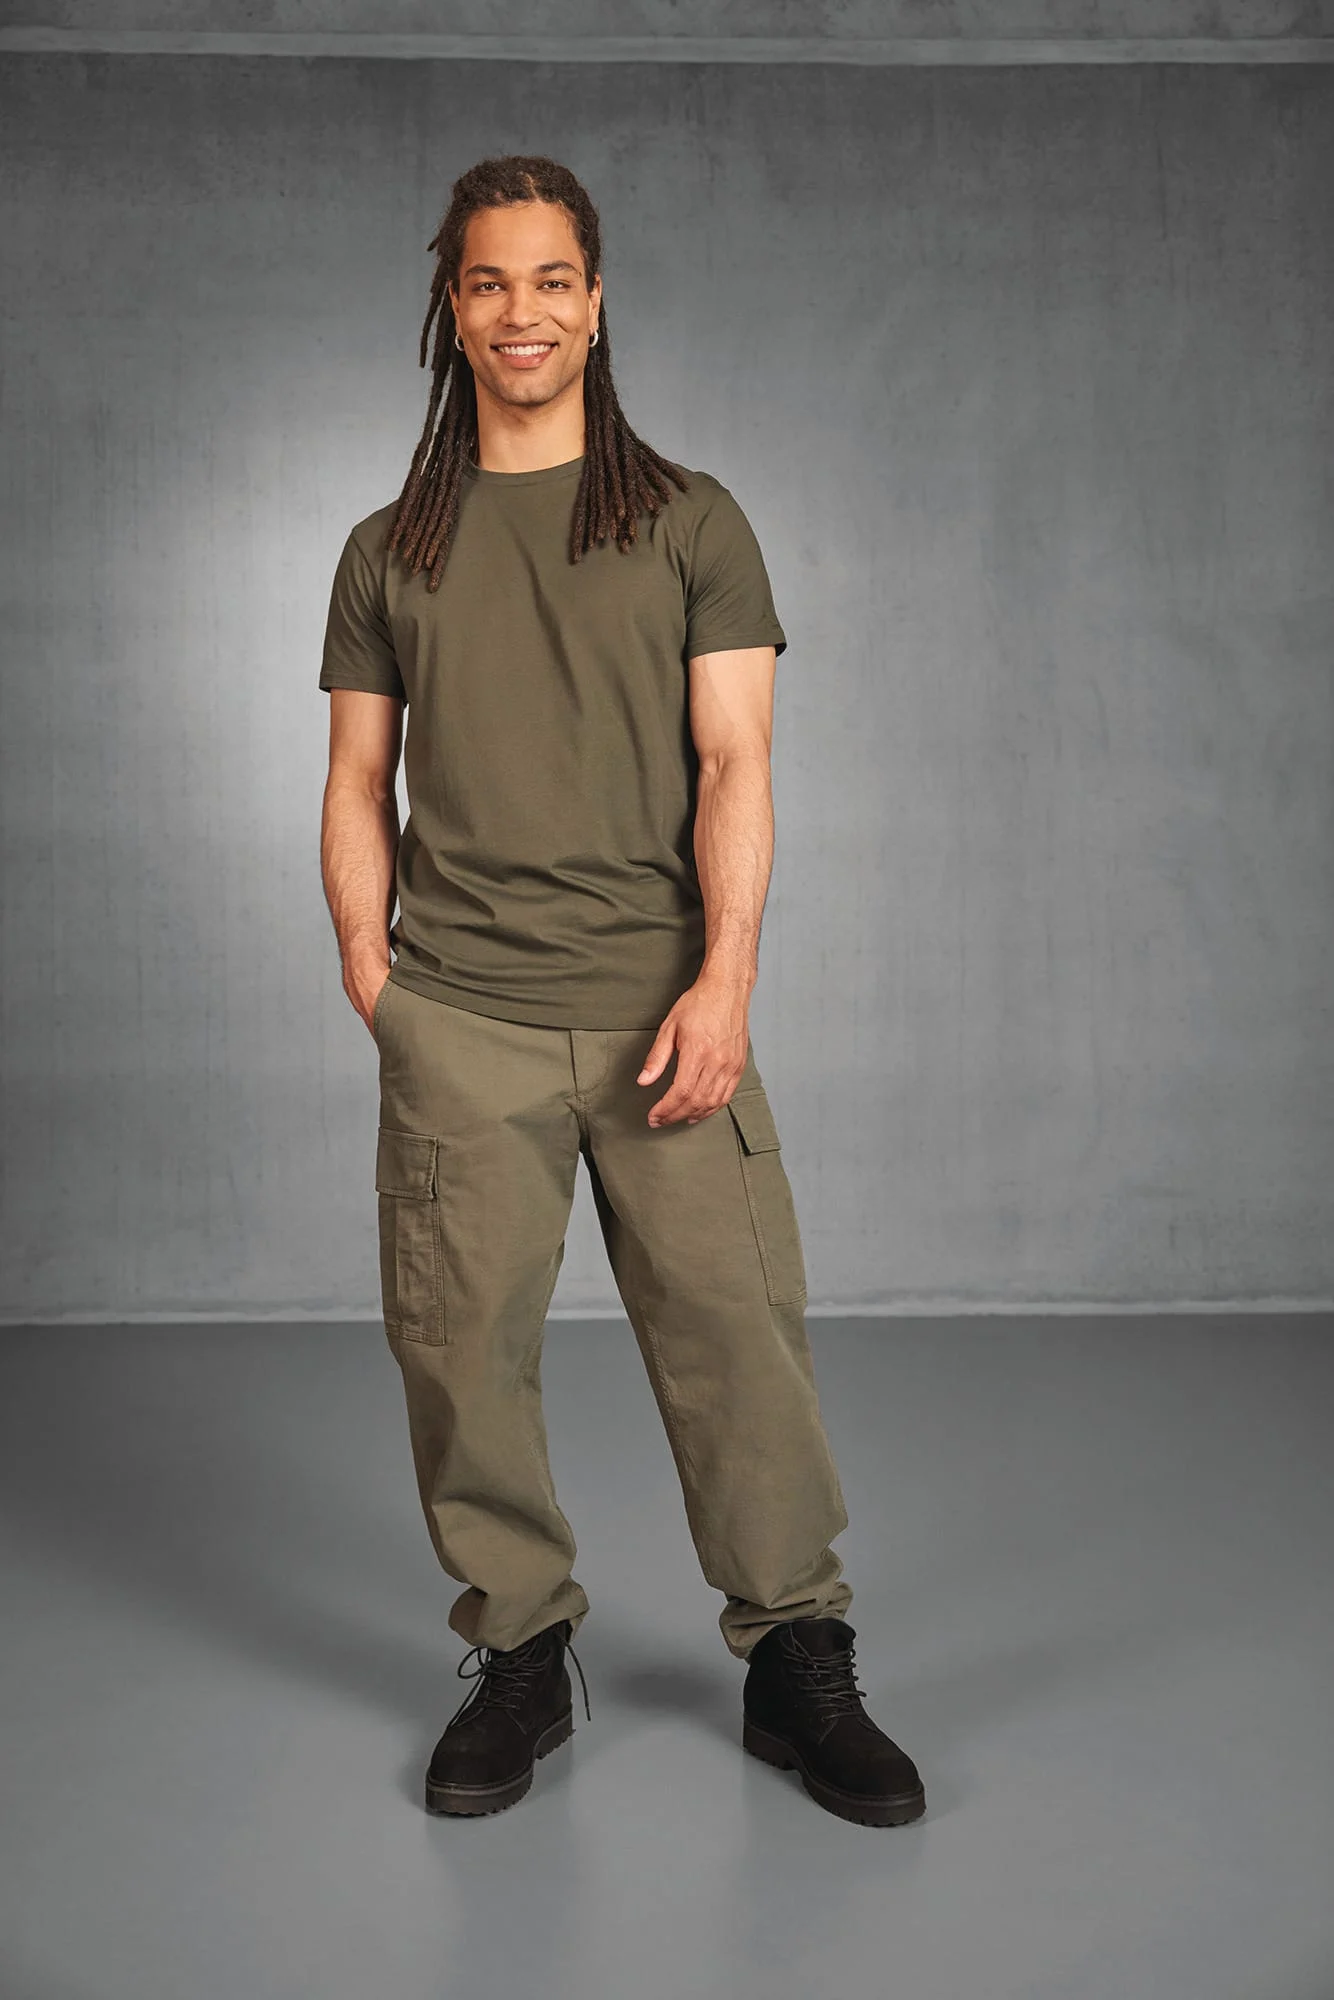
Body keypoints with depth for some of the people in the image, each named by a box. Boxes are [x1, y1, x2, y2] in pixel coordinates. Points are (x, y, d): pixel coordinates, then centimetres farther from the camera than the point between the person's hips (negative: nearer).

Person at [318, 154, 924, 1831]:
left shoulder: (692, 523, 10)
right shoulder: (390, 550, 15)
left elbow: (734, 766, 2)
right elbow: (358, 785, 14)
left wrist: (724, 976, -10)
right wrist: (368, 970, 1)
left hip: (661, 1002, -1)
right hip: (456, 1023, 2)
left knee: (738, 1330, -2)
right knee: (460, 1343, 1)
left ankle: (796, 1663, 14)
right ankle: (519, 1655, 20)